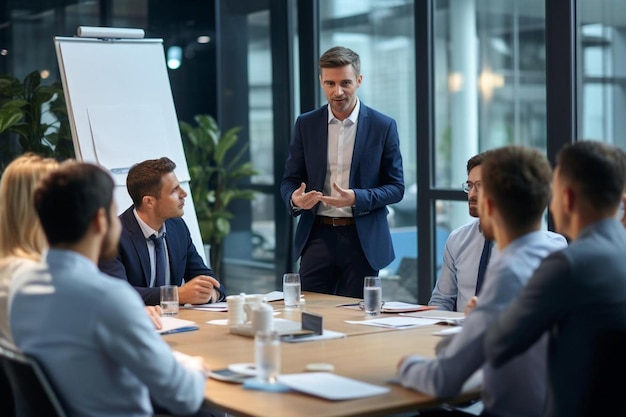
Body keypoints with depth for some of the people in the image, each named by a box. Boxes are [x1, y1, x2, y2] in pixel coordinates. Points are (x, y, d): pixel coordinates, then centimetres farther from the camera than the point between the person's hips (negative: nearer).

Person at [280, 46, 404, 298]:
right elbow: (290, 180, 8)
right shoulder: (305, 125, 5)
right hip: (318, 236, 2)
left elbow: (396, 187, 0)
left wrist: (356, 198, -18)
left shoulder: (383, 126, -1)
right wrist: (295, 199, -16)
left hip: (363, 239, -1)